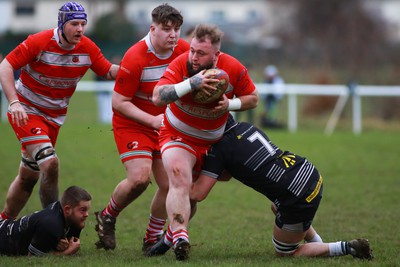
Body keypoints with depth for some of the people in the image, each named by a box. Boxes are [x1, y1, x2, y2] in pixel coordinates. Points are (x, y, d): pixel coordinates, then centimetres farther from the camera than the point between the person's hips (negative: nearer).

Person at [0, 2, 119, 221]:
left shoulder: (88, 48, -7)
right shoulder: (39, 42, -20)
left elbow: (107, 71, 4)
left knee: (28, 176, 10)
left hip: (54, 116, 5)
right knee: (50, 162, -24)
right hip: (26, 110, -5)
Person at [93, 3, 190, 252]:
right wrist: (152, 120, -24)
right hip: (132, 124, -5)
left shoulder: (184, 50, -8)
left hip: (165, 125, 5)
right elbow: (119, 103, -18)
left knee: (170, 184, -3)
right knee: (140, 178, -22)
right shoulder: (135, 58, -23)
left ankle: (152, 239, 16)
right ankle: (107, 217, 6)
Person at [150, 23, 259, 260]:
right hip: (178, 136, -4)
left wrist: (231, 104, -22)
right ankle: (180, 238, -39)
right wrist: (190, 84, -47)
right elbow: (158, 97, -36)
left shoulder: (234, 69, -17)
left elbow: (253, 98, -1)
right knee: (180, 182, -28)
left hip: (212, 141, 4)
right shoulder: (180, 65, -25)